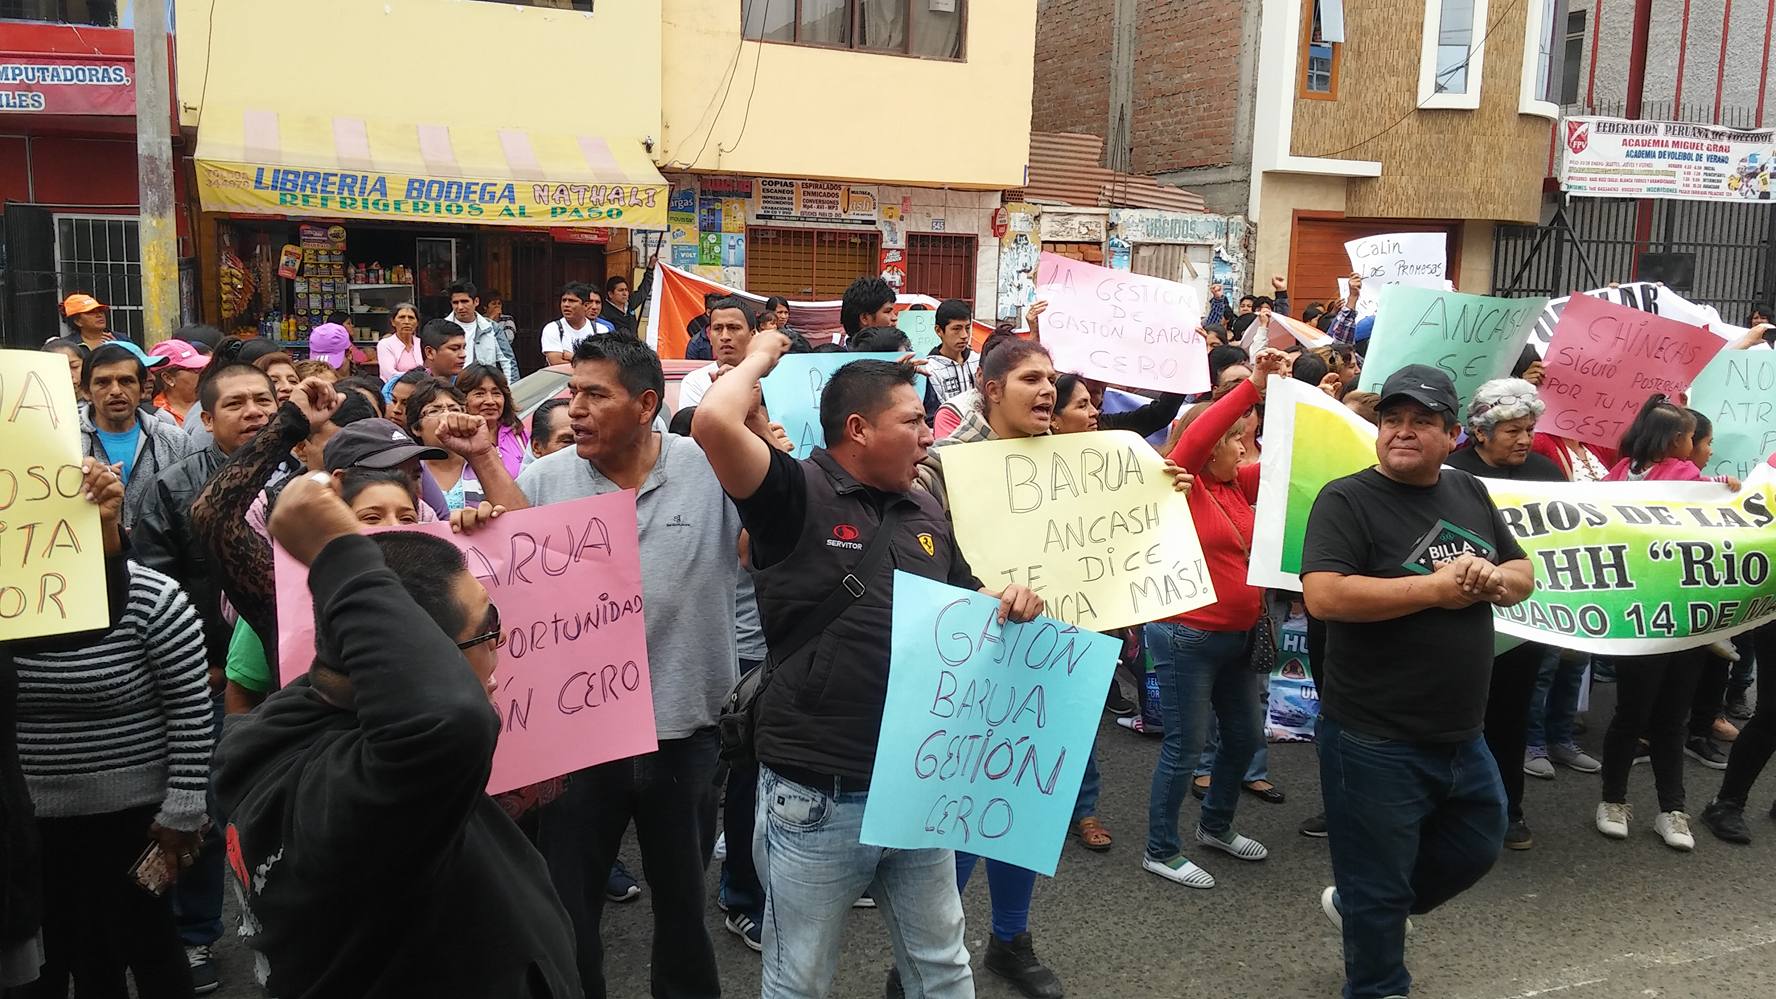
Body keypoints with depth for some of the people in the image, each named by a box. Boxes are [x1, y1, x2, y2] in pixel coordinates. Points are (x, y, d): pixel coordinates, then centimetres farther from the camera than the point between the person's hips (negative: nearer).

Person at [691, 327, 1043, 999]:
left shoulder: (925, 509, 9)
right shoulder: (797, 494, -12)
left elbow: (967, 603, 21)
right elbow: (714, 422, -29)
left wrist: (1010, 604, -2)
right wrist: (760, 359, -9)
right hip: (818, 796, -6)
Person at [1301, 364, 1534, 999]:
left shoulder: (1470, 494, 8)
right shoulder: (1347, 500, -14)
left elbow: (1525, 575, 13)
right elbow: (1324, 595, -27)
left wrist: (1493, 579, -11)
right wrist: (1436, 589, -22)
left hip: (1462, 736, 7)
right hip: (1374, 743, -7)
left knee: (1477, 847, 25)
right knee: (1379, 885, 7)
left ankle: (1355, 905, 44)